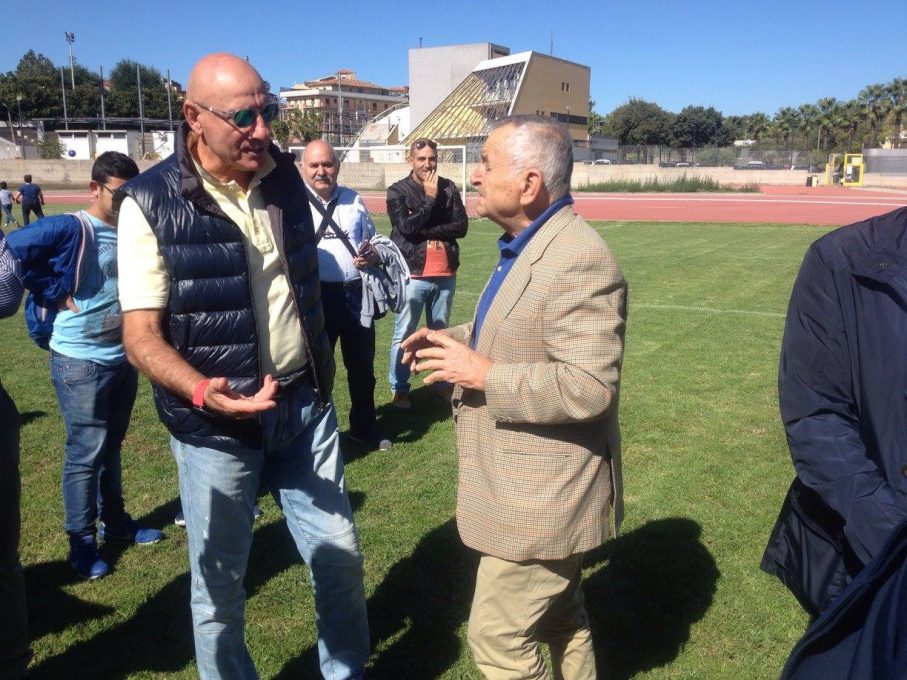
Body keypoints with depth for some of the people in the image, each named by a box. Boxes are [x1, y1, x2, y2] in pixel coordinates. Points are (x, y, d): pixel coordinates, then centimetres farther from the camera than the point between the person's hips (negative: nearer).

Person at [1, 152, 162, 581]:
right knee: (86, 452, 0)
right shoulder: (71, 229, -15)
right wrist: (54, 295, -17)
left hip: (123, 356, 6)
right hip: (81, 361, -6)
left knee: (111, 445, 19)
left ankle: (114, 521, 34)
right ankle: (82, 542, 14)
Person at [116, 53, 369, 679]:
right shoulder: (151, 202, -14)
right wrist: (204, 392, -32)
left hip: (305, 404, 5)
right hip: (216, 423, -4)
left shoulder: (284, 176, 1)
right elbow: (141, 334, -14)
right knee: (220, 582, 11)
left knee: (340, 555, 13)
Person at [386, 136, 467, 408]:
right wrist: (430, 198, -10)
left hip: (445, 274, 3)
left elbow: (461, 225, -2)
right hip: (413, 274, -3)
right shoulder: (398, 191, -2)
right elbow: (407, 226, -15)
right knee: (404, 335, 2)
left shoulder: (448, 188, 6)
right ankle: (399, 390, 11)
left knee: (441, 332, 14)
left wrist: (426, 230, -12)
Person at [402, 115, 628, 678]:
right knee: (561, 619, 26)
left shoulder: (580, 260, -26)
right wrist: (453, 339, 4)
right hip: (535, 483, 10)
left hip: (545, 494, -10)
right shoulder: (527, 245, 7)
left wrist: (485, 376, -25)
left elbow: (589, 387, -31)